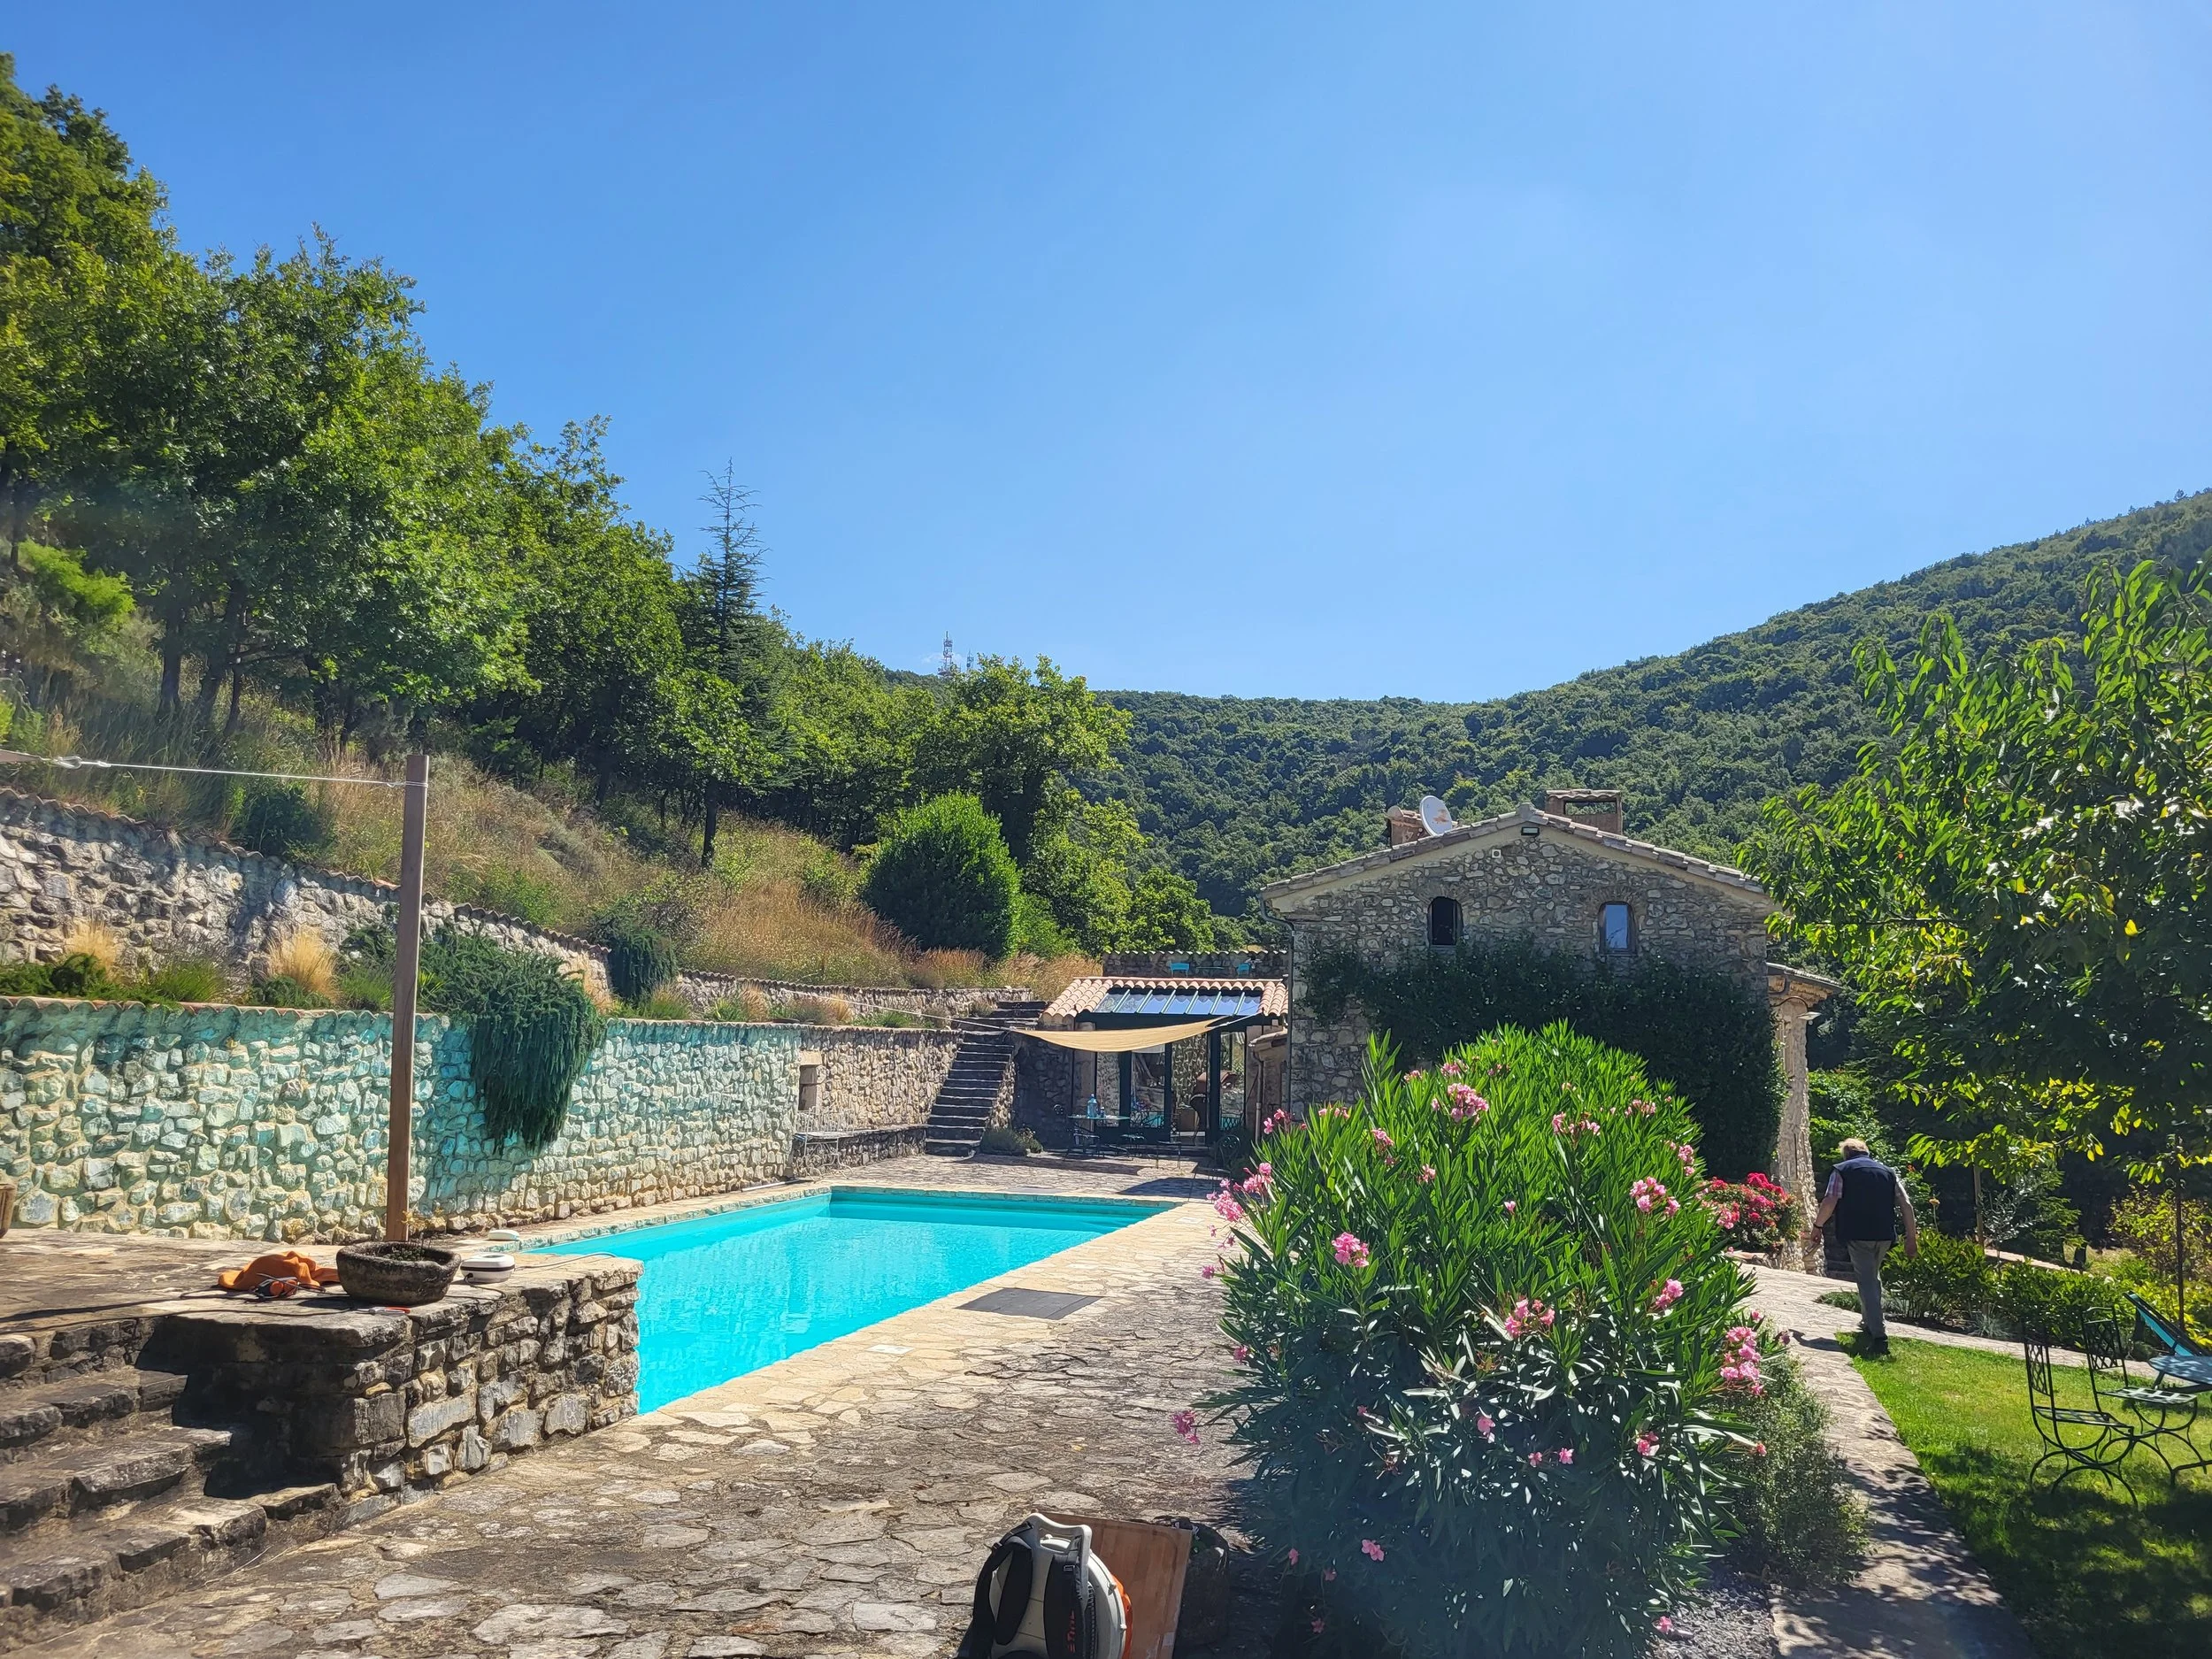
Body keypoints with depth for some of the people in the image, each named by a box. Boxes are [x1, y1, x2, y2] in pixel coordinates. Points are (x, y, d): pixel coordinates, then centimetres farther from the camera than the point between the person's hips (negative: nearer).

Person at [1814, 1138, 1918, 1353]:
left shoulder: (1841, 1170, 4)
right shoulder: (1888, 1171, 16)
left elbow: (1829, 1202, -7)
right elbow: (1906, 1205, 8)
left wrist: (1818, 1224, 7)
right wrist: (1911, 1237, 10)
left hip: (1858, 1234, -5)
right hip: (1885, 1234, 5)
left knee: (1866, 1281, -6)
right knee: (1873, 1276, 25)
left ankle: (1879, 1336, -17)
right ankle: (1869, 1322, 36)